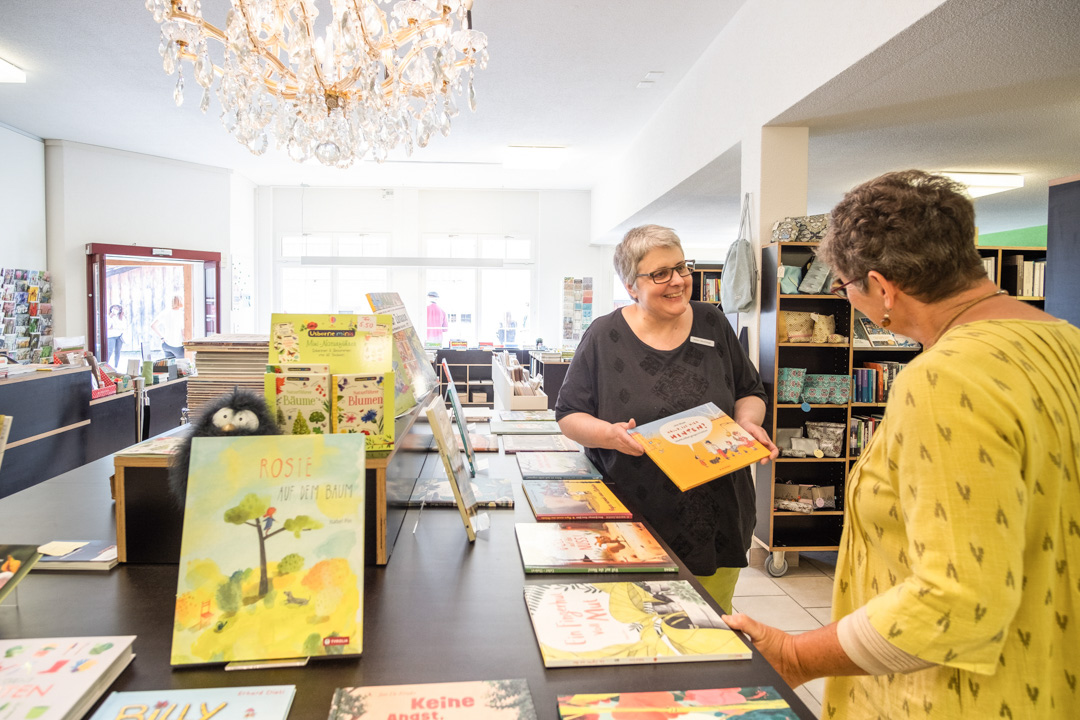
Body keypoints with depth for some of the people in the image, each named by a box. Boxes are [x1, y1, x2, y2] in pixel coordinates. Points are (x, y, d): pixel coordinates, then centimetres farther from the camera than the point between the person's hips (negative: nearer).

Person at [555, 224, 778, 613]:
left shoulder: (712, 324, 5)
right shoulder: (604, 336, -4)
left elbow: (749, 391, 14)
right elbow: (569, 414, -1)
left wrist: (748, 423, -8)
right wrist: (609, 434, -20)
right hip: (634, 519, -2)